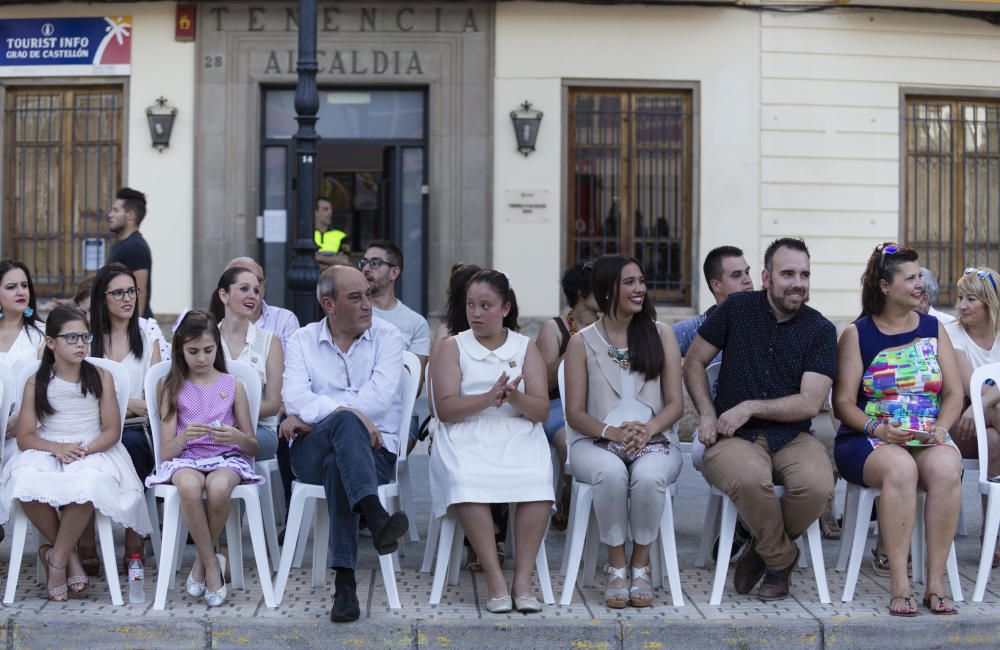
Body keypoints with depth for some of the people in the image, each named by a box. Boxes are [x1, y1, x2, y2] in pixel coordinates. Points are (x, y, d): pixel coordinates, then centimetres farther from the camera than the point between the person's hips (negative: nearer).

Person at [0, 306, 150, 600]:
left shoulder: (101, 377, 6)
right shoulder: (36, 383, 7)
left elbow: (112, 430, 3)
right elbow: (24, 437, 3)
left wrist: (85, 449, -16)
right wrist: (57, 448, -17)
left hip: (93, 453, -1)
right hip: (46, 453, 1)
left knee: (89, 485, -38)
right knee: (25, 483, -34)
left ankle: (56, 557, -14)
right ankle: (70, 556, -12)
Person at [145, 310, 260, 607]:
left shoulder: (233, 386, 11)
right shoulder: (173, 389, 12)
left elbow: (253, 448, 10)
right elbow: (166, 452, 4)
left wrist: (237, 436, -13)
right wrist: (184, 436, -18)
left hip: (227, 459, 0)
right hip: (185, 460, 0)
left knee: (218, 487, -37)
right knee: (189, 486, -38)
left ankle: (202, 561, -11)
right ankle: (213, 565, -20)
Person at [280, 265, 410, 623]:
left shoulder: (387, 337, 9)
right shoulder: (302, 341, 12)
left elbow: (380, 396, -9)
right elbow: (294, 397, -7)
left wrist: (311, 415, -10)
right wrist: (351, 413, -23)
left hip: (374, 449, 0)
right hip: (312, 451, 0)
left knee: (338, 464, -36)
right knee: (346, 422, -35)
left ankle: (345, 581, -39)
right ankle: (376, 517, -54)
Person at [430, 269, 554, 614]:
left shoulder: (525, 347, 16)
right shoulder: (453, 347, 12)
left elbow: (542, 410, 7)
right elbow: (445, 408, -2)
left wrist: (515, 398, -15)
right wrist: (488, 398, -18)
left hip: (519, 437, 1)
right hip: (467, 438, -1)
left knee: (538, 480, -32)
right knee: (467, 482, -35)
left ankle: (523, 579, -25)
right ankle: (495, 581, -28)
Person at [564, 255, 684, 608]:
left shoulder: (661, 335, 9)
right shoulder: (582, 342, 6)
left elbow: (675, 403, 4)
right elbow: (575, 413, 2)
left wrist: (648, 429, -17)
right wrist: (613, 432, -17)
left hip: (652, 442, 1)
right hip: (596, 443, 0)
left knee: (649, 476, -35)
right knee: (611, 473, -36)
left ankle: (641, 565, -13)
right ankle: (616, 566, -16)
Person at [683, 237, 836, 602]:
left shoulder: (820, 330, 2)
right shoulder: (737, 309, 3)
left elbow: (810, 404, -5)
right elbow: (694, 362, 11)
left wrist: (750, 407, -11)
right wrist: (707, 414, -1)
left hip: (792, 436, 1)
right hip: (734, 436, -1)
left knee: (819, 486, -31)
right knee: (749, 478, -36)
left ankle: (765, 552, 1)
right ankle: (782, 559, -5)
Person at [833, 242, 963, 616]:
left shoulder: (933, 329, 15)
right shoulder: (857, 334, 5)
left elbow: (953, 393, 10)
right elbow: (843, 401, -1)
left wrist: (941, 427, -10)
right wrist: (876, 429, -19)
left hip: (928, 438, 3)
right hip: (868, 441, -2)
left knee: (946, 468, -33)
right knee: (901, 467, -37)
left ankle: (936, 581, -26)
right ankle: (899, 585, -32)